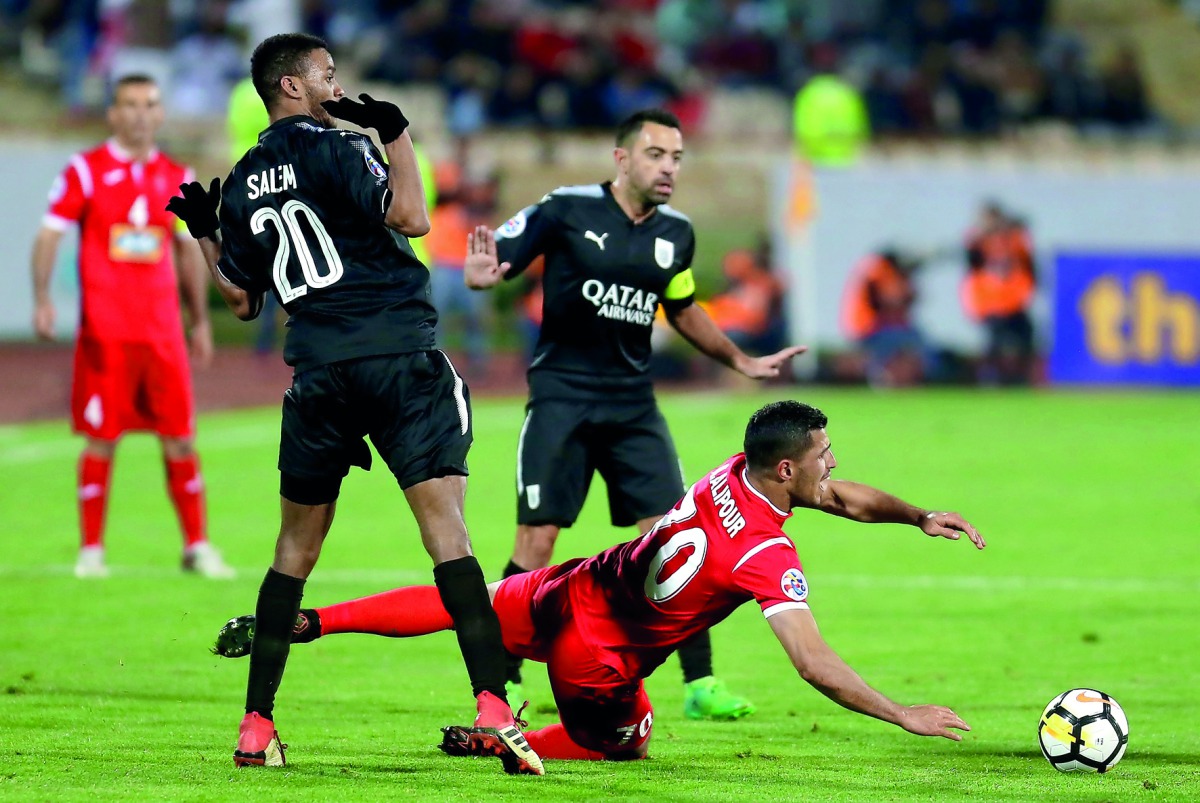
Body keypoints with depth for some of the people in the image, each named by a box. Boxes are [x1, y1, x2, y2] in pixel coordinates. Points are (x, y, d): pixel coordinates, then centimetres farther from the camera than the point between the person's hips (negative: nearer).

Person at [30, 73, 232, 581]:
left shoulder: (177, 177, 11)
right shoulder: (85, 171, 0)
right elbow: (50, 235, -1)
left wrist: (201, 321, 17)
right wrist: (42, 299, -13)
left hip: (164, 330, 3)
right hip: (104, 330, -3)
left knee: (180, 439, 2)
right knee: (101, 440, -2)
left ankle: (197, 546, 10)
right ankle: (91, 549, 7)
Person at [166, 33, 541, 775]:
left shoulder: (241, 186, 13)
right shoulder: (333, 150, -4)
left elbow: (242, 298, 19)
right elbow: (412, 219, -15)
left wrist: (205, 234, 35)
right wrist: (397, 137, -4)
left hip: (319, 375, 5)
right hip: (400, 359, -5)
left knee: (297, 544, 16)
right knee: (444, 521, -11)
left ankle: (257, 725, 16)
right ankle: (493, 710, -22)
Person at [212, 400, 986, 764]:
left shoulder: (733, 472, -5)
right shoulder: (768, 557, -27)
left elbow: (846, 497, 11)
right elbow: (814, 663, -31)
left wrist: (920, 516, 2)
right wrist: (902, 714, -26)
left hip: (560, 597, 6)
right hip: (598, 662, -6)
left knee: (456, 603, 26)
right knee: (625, 742, 25)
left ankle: (300, 622, 18)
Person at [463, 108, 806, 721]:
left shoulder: (676, 233, 8)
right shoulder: (566, 211, -7)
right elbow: (492, 264, -6)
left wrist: (742, 362, 28)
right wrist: (482, 274, -29)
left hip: (632, 402, 4)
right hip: (562, 397, -4)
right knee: (536, 542, -8)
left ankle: (700, 685, 1)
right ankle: (501, 681, 5)